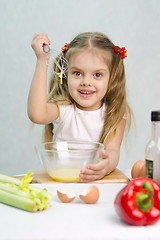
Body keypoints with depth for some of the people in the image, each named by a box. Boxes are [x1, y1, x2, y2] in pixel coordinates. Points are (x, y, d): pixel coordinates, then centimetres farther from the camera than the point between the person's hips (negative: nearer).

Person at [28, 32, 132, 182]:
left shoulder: (115, 114, -1)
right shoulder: (63, 109, -5)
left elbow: (113, 150, -14)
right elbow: (37, 115, -26)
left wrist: (107, 165, -40)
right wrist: (42, 61, -21)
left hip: (100, 182, 3)